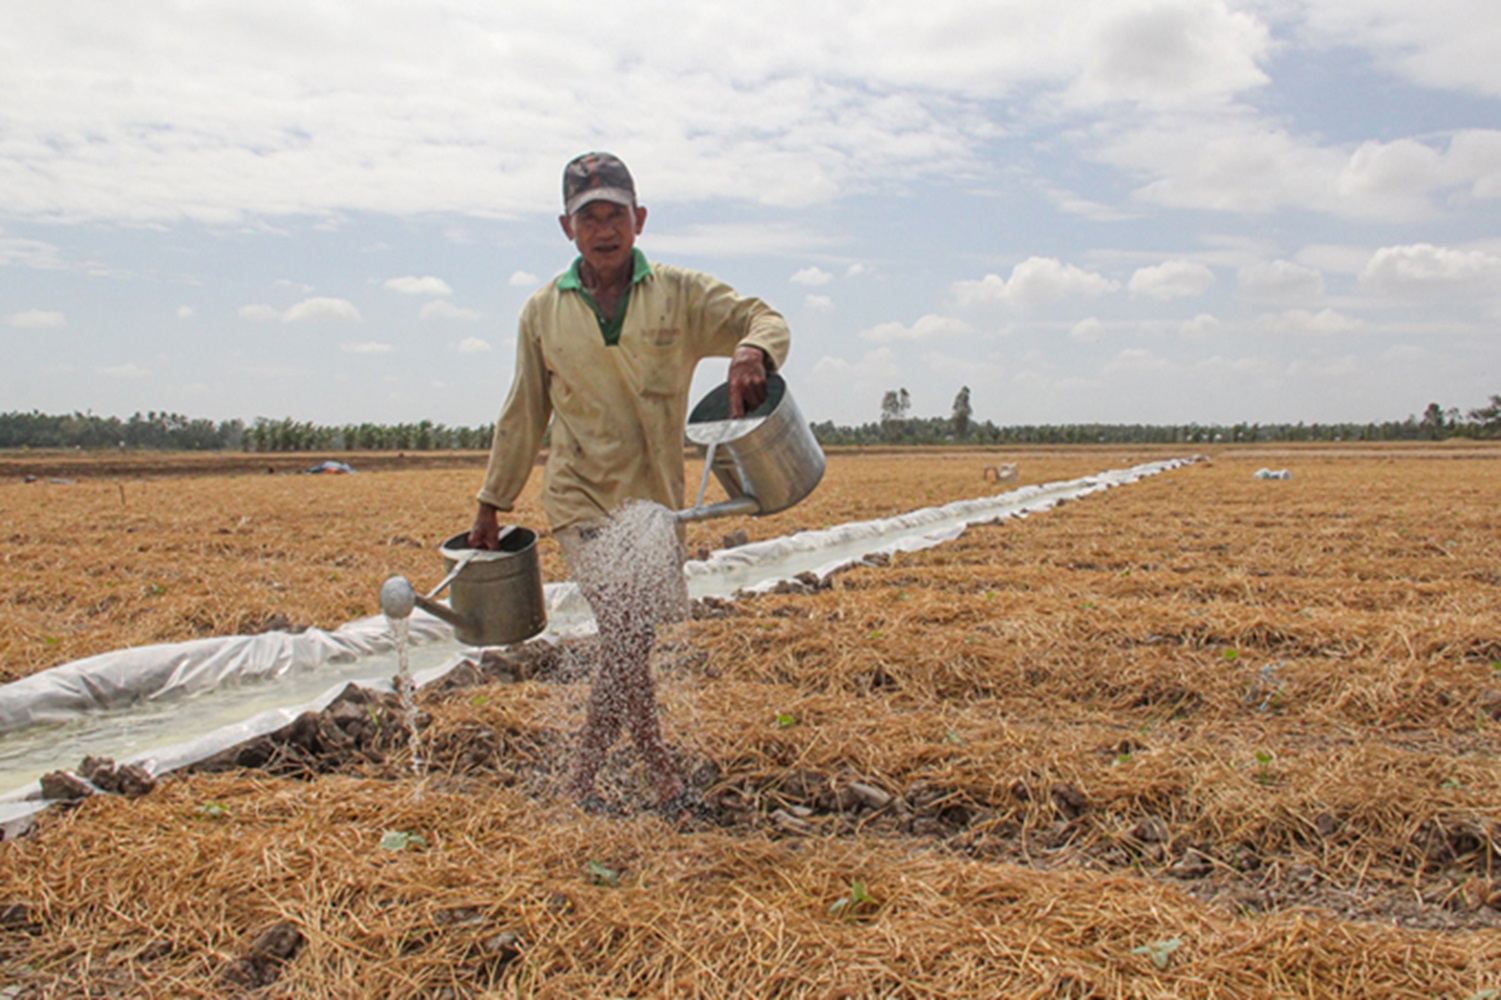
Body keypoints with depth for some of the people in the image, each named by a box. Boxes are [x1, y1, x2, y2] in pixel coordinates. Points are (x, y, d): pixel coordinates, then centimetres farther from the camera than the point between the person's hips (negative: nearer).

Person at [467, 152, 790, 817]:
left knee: (634, 640, 7)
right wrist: (492, 503, 15)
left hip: (655, 499, 1)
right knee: (625, 634, -15)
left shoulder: (680, 295, 1)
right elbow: (524, 415, 12)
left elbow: (765, 320, -7)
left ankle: (581, 779, 27)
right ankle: (661, 777, 3)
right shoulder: (543, 312, 5)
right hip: (582, 497, -1)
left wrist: (752, 351, -33)